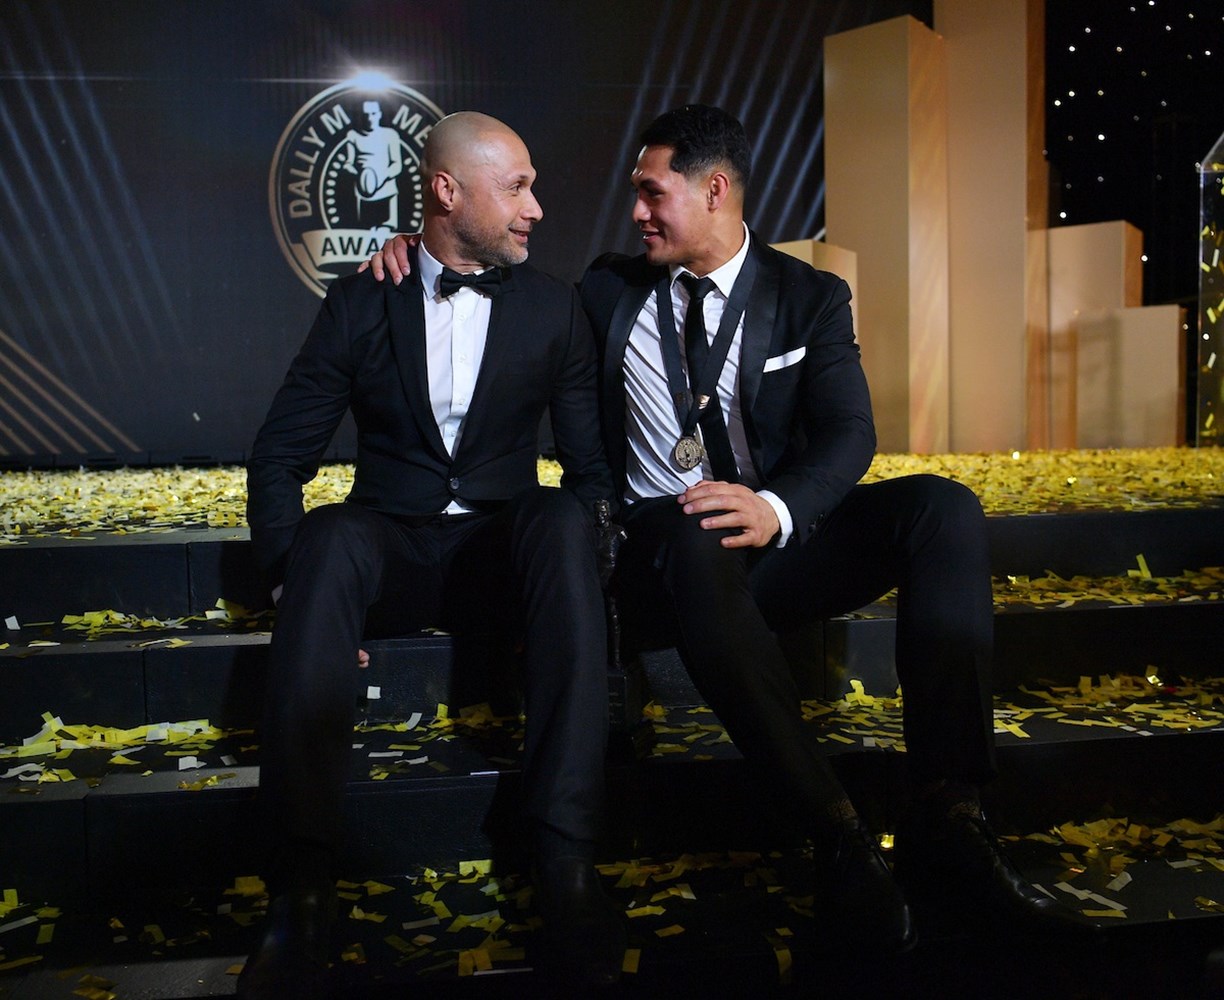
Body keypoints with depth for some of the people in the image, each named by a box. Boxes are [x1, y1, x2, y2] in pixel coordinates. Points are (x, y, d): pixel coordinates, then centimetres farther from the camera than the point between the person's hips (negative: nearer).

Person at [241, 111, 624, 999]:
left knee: (563, 518, -33)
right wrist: (299, 582, -15)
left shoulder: (554, 307, 6)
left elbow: (592, 464, 6)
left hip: (504, 553, 1)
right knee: (333, 534, -35)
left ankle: (565, 860, -35)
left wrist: (575, 558, -15)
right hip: (391, 551, 0)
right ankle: (305, 883, -36)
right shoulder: (360, 303, 4)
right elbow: (280, 457, 3)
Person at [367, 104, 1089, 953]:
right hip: (663, 550, -1)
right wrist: (422, 245, 6)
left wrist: (776, 508, -28)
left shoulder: (811, 299, 8)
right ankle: (838, 840, -44)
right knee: (699, 535, -39)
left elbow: (848, 434, -5)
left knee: (942, 506, -25)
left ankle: (946, 820, -33)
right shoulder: (610, 290, 13)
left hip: (780, 539, 2)